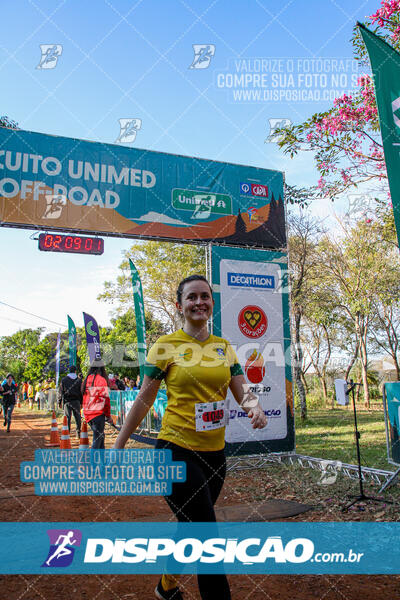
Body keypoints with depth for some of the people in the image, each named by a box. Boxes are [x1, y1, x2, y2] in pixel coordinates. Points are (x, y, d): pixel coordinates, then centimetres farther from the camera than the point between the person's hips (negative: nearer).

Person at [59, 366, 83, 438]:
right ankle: (78, 433, 7)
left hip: (67, 401, 0)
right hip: (76, 401, 0)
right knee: (77, 417, 7)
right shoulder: (78, 380, 4)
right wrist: (81, 402, 11)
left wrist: (60, 402, 7)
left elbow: (60, 391, 2)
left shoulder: (64, 380, 3)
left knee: (67, 418, 1)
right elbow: (81, 392, 5)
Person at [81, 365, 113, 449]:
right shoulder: (101, 380, -9)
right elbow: (105, 398, -12)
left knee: (100, 435, 18)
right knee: (97, 438, -3)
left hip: (87, 413, 7)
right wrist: (108, 415, -4)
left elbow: (84, 397, 17)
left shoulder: (86, 380, 11)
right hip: (98, 413, -7)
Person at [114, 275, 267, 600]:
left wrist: (256, 408, -18)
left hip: (214, 452, 6)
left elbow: (243, 392, 5)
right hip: (177, 451, -5)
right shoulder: (166, 345, -6)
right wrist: (118, 446, 0)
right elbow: (144, 400, -3)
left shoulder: (224, 347, 7)